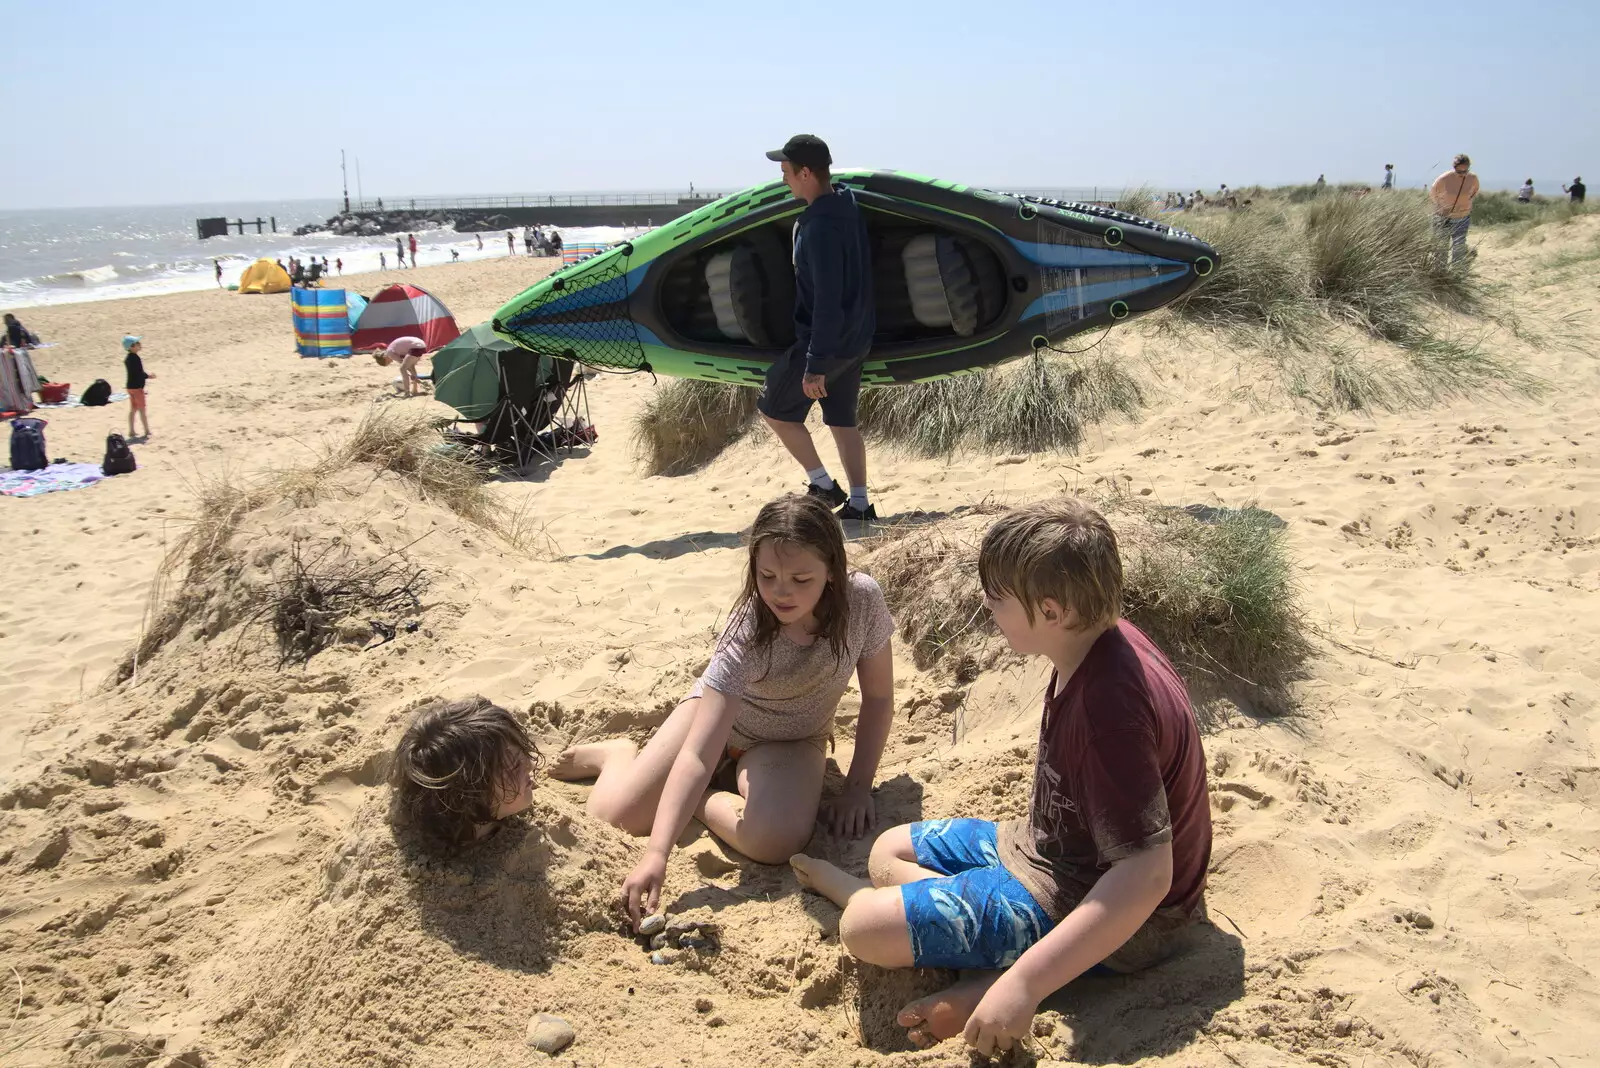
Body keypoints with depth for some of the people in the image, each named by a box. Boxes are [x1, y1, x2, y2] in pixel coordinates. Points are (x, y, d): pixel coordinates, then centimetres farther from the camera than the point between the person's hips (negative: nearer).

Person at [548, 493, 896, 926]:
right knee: (611, 815, -13)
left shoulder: (862, 600, -29)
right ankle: (617, 755, 22)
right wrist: (656, 854, -49)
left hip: (793, 740, 1)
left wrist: (857, 788, -17)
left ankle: (696, 799, 1)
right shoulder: (747, 633, -35)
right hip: (718, 718, -1)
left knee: (775, 840, -30)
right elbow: (698, 754, -40)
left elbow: (878, 698, -11)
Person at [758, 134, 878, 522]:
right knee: (843, 420, 17)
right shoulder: (847, 206, 4)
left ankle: (823, 485, 13)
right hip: (855, 339, 9)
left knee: (773, 408, 9)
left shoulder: (819, 226, -25)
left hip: (826, 341, -9)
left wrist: (815, 365, -24)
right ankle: (859, 503, 20)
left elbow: (827, 302, -27)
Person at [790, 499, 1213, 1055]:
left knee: (866, 926, -19)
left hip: (1104, 914, -10)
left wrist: (1024, 985, -38)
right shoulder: (1102, 640, -5)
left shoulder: (1108, 705, -34)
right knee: (889, 850, 17)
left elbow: (1147, 873, -37)